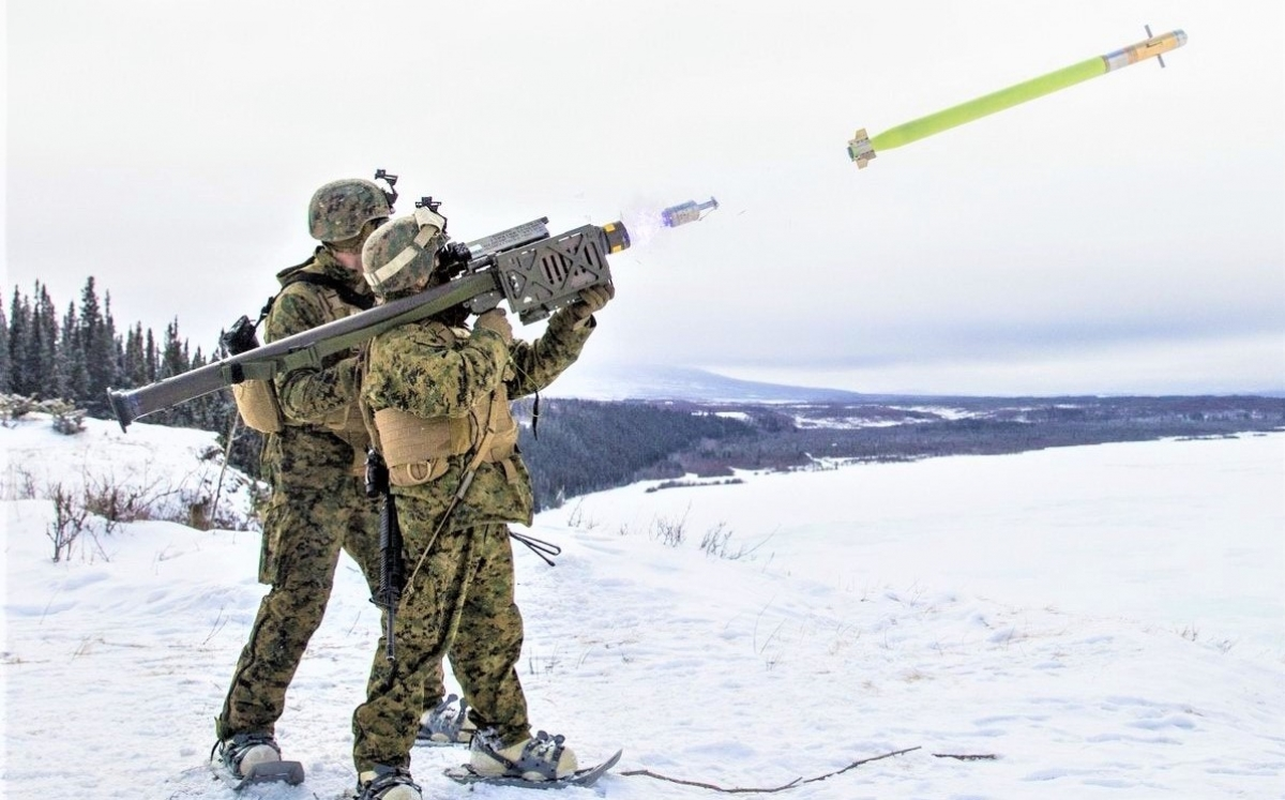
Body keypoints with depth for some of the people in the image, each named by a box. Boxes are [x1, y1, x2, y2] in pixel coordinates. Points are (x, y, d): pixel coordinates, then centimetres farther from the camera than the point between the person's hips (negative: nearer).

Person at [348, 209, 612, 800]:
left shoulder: (454, 334, 17)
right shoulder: (398, 343, -13)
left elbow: (530, 370, 22)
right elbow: (457, 387, -30)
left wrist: (580, 312, 14)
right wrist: (493, 333, -13)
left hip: (486, 512, 9)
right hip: (438, 514, -9)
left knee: (495, 633, 18)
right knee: (419, 639, -8)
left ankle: (505, 740, 31)